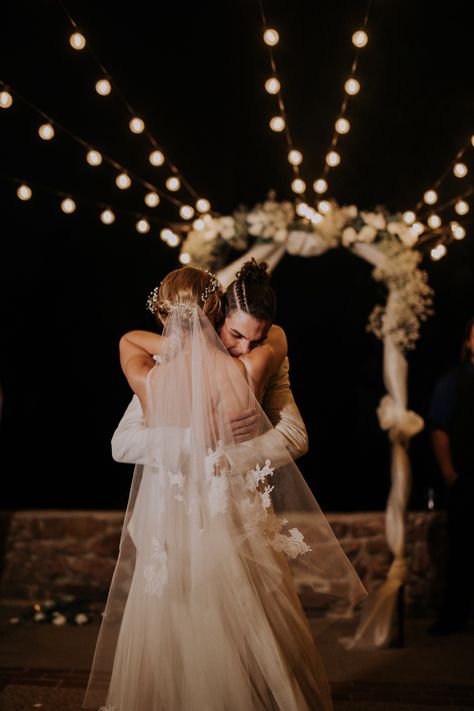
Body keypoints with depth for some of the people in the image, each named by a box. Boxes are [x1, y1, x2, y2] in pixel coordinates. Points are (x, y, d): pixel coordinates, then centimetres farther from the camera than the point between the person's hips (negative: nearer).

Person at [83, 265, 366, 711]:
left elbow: (128, 339, 14)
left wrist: (178, 346, 8)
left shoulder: (149, 382, -10)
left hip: (173, 536, 1)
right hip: (240, 532, 0)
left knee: (174, 650, 15)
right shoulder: (247, 373, -13)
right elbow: (276, 335, 12)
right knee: (251, 645, 15)